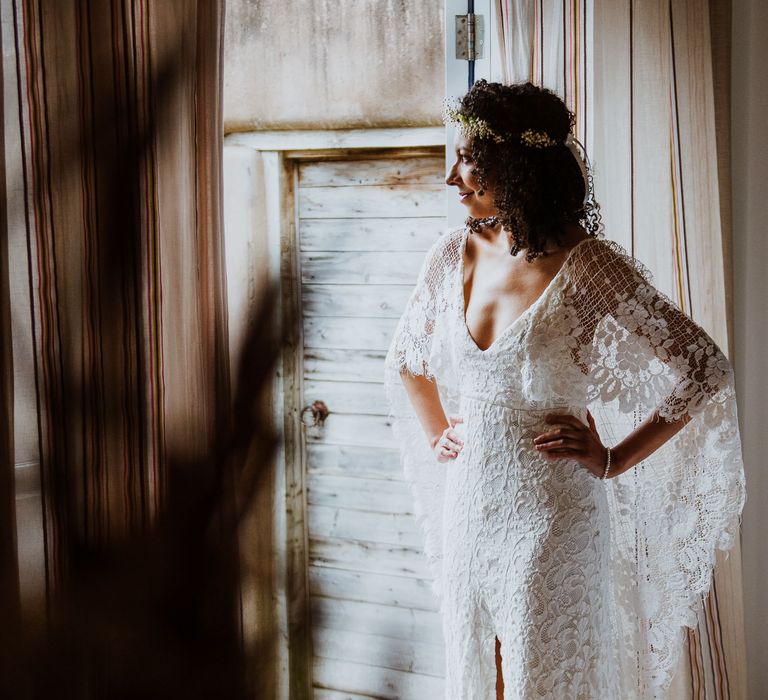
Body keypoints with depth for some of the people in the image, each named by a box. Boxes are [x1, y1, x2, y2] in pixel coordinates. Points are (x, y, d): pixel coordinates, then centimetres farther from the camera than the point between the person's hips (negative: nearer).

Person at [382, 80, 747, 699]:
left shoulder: (590, 267, -17)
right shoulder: (457, 253, -1)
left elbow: (705, 371, -14)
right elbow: (405, 356, 19)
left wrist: (614, 458, -12)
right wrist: (437, 435, 10)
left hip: (553, 518, -5)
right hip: (468, 507, 5)